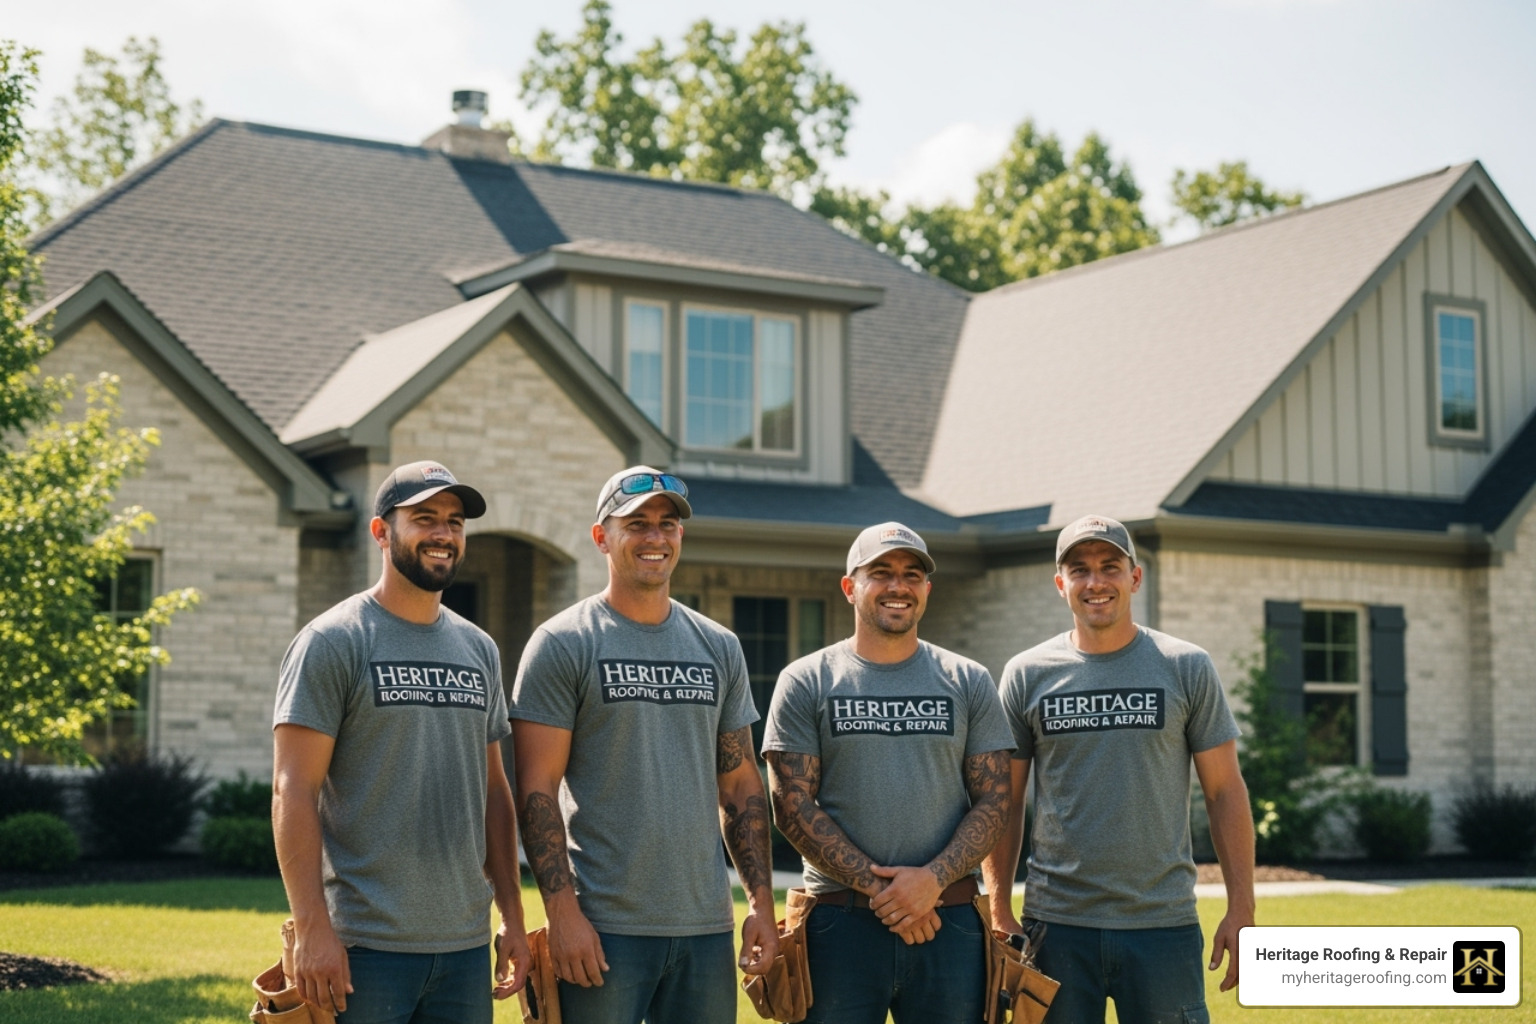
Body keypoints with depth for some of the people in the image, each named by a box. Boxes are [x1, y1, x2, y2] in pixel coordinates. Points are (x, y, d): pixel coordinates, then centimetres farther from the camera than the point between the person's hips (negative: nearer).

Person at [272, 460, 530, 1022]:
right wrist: (312, 928, -17)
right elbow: (293, 791, -11)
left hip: (465, 948, 6)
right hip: (366, 949, -6)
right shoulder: (332, 642, -6)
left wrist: (512, 917, 12)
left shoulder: (478, 650, 13)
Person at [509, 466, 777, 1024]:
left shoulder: (719, 648, 12)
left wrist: (761, 900, 7)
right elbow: (538, 790, -8)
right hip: (604, 929, -4)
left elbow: (740, 784, 14)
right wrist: (562, 911, -15)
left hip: (705, 927, 5)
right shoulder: (562, 644, -3)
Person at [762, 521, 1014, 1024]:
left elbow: (993, 802, 4)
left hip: (949, 922, 2)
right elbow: (793, 807, -3)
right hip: (839, 923, -1)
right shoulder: (806, 683, 4)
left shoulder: (969, 682, 9)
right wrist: (877, 888, -11)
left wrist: (933, 878, -12)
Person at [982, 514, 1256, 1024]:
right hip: (1056, 924, 1)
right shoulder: (1026, 674, 5)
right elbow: (1004, 803, 7)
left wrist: (1241, 909, -3)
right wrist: (999, 912, -2)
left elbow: (1225, 792, 4)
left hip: (1164, 924, -1)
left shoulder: (1188, 668, 3)